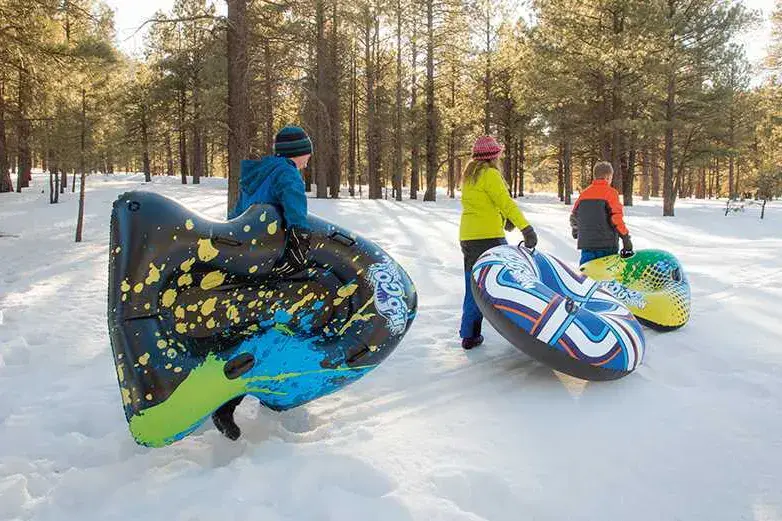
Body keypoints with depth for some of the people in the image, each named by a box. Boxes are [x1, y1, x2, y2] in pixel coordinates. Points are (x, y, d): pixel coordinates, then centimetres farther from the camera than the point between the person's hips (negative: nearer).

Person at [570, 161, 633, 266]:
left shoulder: (584, 193, 9)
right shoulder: (610, 193, -7)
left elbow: (574, 216, 15)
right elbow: (616, 218, -15)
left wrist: (576, 232, 33)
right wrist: (626, 237, -9)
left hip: (586, 244, 4)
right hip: (607, 245, -4)